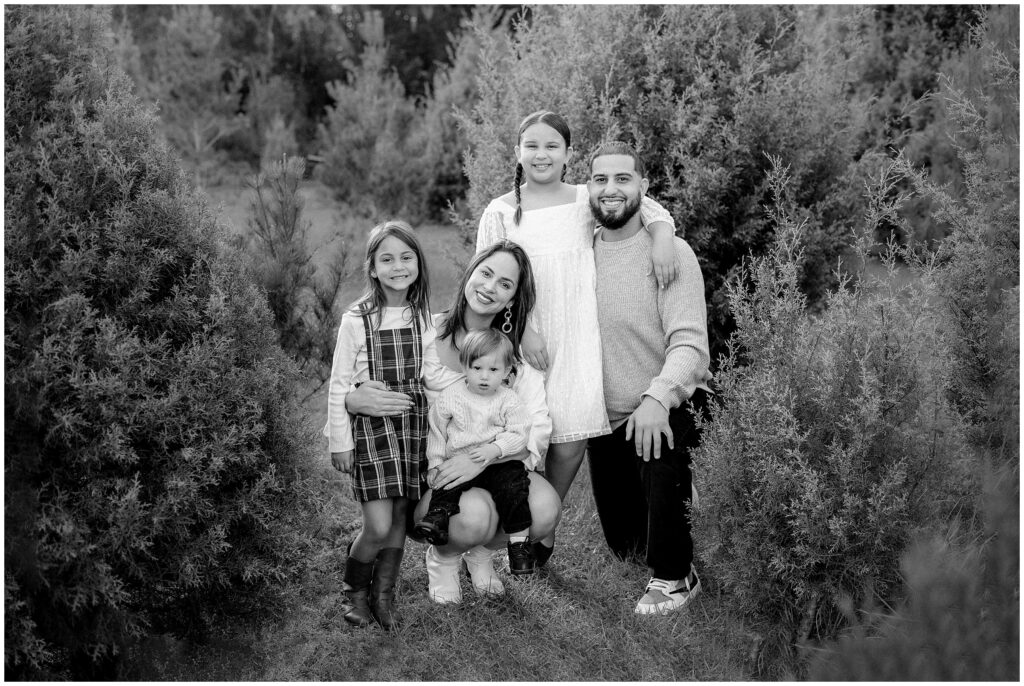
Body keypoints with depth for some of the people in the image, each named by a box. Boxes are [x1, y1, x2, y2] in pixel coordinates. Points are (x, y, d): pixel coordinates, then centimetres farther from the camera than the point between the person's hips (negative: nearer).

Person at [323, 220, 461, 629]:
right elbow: (339, 385, -5)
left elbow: (433, 373, 10)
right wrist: (339, 441, -5)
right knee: (378, 526, -9)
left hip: (411, 422, 4)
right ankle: (355, 590, 19)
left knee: (399, 516, 9)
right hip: (369, 425, -4)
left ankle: (383, 594, 27)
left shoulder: (420, 317, 4)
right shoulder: (356, 320, -9)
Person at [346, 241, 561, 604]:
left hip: (493, 465, 3)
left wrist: (483, 458, -31)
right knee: (474, 514, -35)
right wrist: (355, 400, -36)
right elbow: (343, 388, -10)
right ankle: (442, 557, 5)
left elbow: (539, 429, -13)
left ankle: (480, 551, 9)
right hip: (426, 470, -3)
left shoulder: (514, 350, -2)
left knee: (545, 508, -26)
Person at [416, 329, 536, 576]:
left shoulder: (508, 400, 0)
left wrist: (495, 448, -22)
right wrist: (435, 463, 3)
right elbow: (436, 432, 11)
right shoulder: (450, 397, 3)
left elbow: (518, 433, -6)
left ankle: (519, 541, -14)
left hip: (500, 463, -2)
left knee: (513, 486, -23)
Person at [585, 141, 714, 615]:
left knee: (660, 464, -32)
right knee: (622, 541, 10)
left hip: (665, 410, -5)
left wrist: (657, 397, -37)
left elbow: (689, 342, -21)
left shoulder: (671, 253, -12)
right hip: (603, 416, 5)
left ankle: (672, 577, -8)